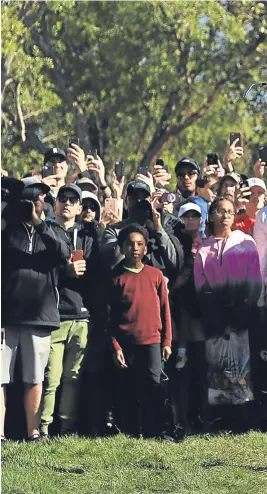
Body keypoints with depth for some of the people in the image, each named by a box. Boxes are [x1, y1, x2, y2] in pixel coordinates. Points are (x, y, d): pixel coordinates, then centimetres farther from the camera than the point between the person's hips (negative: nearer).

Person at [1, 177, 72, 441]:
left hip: (40, 314, 2)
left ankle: (33, 431, 10)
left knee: (35, 378, 5)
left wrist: (40, 224, -14)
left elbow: (64, 253, -9)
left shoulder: (53, 232, 12)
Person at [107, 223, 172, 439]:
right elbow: (110, 316, 3)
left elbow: (165, 309, 8)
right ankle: (135, 430, 11)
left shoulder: (155, 275, 6)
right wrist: (115, 346, -3)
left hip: (152, 340, 0)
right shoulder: (116, 277, 4)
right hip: (126, 343, 0)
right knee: (131, 389, 5)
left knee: (154, 383, -9)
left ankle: (159, 430, -7)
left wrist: (167, 341, 2)